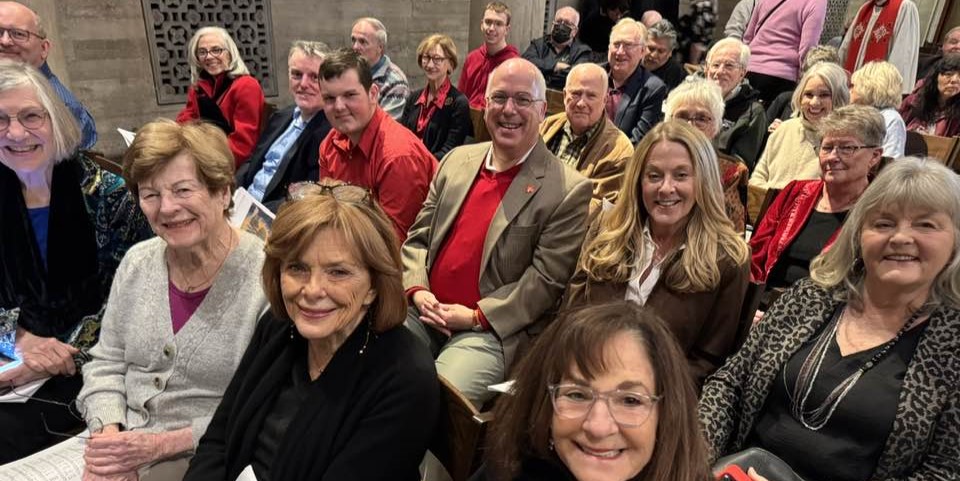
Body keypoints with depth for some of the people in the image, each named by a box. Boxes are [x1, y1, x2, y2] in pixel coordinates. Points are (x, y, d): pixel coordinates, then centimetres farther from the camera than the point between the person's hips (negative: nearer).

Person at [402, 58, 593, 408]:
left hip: (492, 331, -5)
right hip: (423, 312, 5)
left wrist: (476, 316, -13)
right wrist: (418, 291, -4)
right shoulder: (457, 160, 12)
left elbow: (546, 280, -8)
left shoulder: (570, 190, -6)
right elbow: (418, 238, 13)